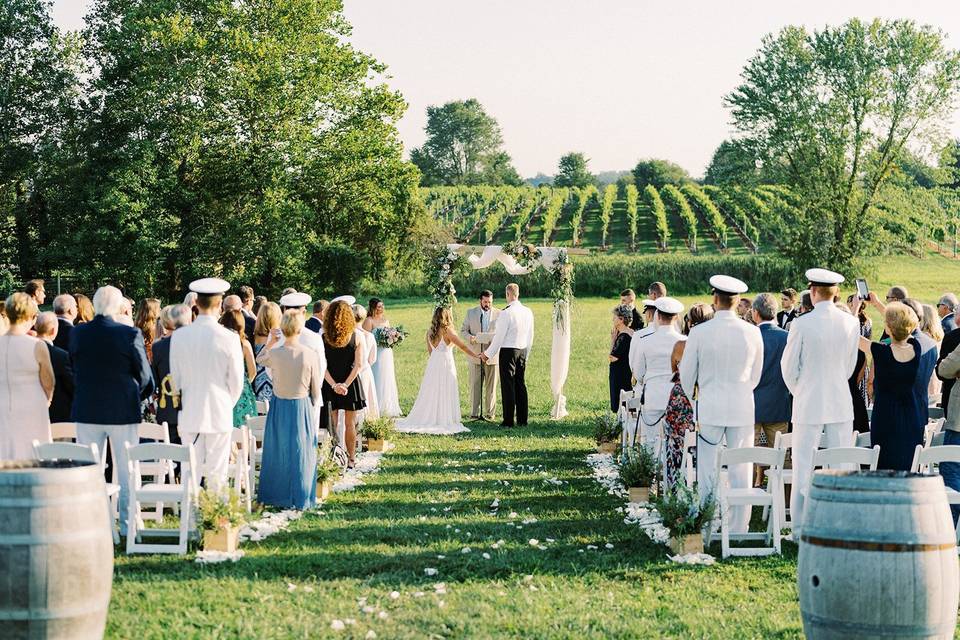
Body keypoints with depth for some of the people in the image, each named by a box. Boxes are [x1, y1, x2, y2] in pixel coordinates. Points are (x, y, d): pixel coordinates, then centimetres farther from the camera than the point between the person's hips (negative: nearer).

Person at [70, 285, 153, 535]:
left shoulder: (77, 334, -4)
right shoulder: (130, 335, -14)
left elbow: (74, 371, 6)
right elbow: (145, 377, -6)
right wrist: (139, 397, 14)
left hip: (86, 411, 3)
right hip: (123, 411, -2)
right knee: (126, 470, 8)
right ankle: (128, 525, 12)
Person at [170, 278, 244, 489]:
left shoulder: (179, 336, -4)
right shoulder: (229, 338, -10)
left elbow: (175, 377, 4)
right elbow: (236, 382, -2)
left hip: (189, 415, 2)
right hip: (220, 415, -2)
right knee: (217, 473, 4)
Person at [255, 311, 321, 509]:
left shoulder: (274, 354, -13)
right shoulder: (310, 355, -14)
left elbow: (260, 359, 13)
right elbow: (315, 389, -4)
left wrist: (271, 341, 10)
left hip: (279, 407, 1)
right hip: (302, 407, -1)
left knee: (278, 452, 14)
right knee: (301, 453, 9)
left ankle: (276, 496, 21)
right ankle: (300, 499, 14)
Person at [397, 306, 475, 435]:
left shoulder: (429, 332, 5)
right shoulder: (447, 331, -12)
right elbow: (462, 346, -9)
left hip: (432, 364, 6)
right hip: (445, 364, -6)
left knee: (431, 392, 11)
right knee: (444, 394, -1)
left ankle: (427, 419, 11)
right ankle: (443, 420, 0)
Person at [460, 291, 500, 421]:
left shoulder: (498, 314, 4)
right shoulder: (470, 313, 8)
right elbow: (463, 331, 8)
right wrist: (470, 338, -13)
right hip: (475, 354, 0)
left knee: (491, 386, 3)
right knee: (475, 385, -1)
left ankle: (489, 413, 8)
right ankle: (474, 413, 2)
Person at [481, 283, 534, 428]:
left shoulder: (506, 313, -16)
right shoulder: (528, 312, 4)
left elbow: (499, 337, -13)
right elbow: (530, 337, 12)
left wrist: (488, 354, -2)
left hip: (508, 351, -6)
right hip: (523, 351, 6)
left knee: (508, 385, -2)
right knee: (521, 384, 12)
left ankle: (508, 421, -1)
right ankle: (522, 420, 15)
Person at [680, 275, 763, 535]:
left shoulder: (699, 332, -8)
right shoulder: (752, 332, -3)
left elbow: (686, 374, 2)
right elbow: (756, 374, 9)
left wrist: (690, 398, 21)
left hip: (709, 406, -1)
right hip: (743, 408, 2)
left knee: (707, 469, 5)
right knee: (741, 470, 6)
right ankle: (739, 528, 9)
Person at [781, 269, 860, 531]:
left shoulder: (801, 324, -13)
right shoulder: (851, 323, -2)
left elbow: (789, 367, -4)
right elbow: (850, 366, 9)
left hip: (809, 405, -3)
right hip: (841, 404, 3)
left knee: (804, 468, 3)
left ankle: (801, 528, 5)